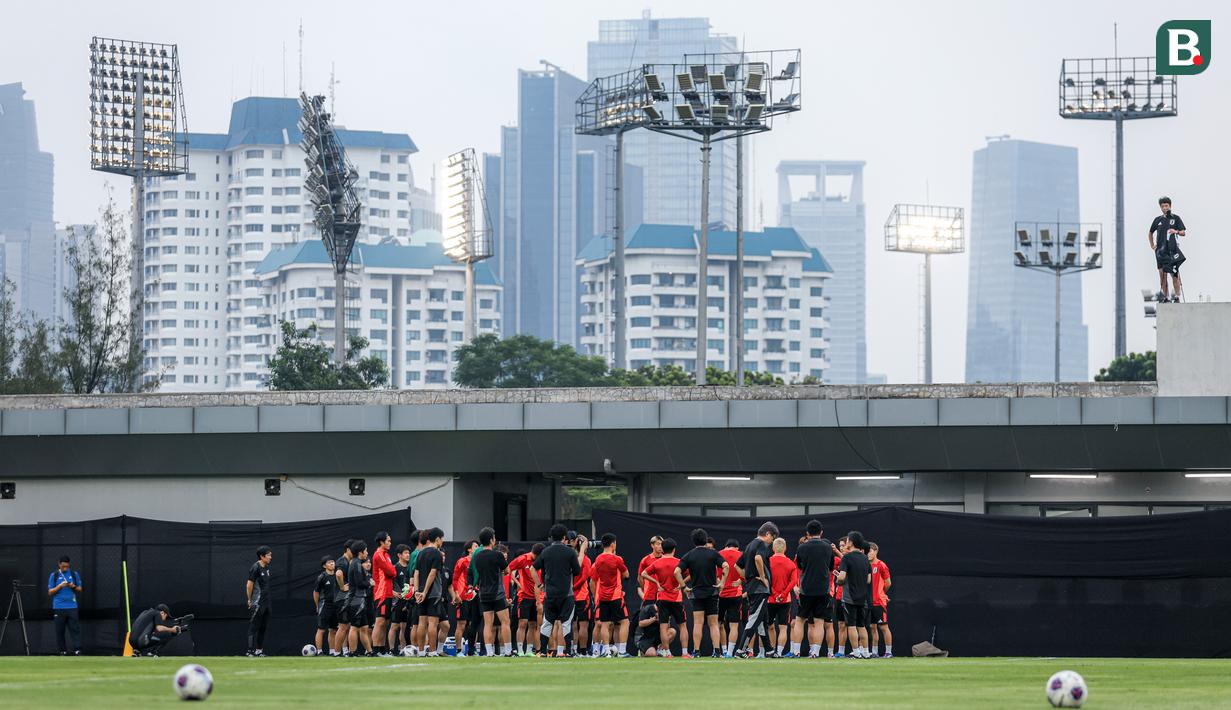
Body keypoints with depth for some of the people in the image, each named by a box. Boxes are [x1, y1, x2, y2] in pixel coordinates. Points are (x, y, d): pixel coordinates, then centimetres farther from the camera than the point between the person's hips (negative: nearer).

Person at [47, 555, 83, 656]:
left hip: (72, 607, 0)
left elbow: (80, 590, 13)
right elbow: (50, 592, 3)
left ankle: (77, 650, -14)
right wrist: (60, 586, -12)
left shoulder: (74, 574, 8)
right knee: (60, 631, 1)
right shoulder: (54, 575, 5)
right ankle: (63, 651, 6)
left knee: (75, 629, -8)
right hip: (59, 607, 0)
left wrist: (73, 586, -8)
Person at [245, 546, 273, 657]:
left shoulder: (266, 568, 12)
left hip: (266, 602, 9)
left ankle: (259, 650, 16)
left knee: (263, 627, 11)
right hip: (257, 603, -9)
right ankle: (251, 650, -5)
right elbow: (249, 585, -14)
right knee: (254, 627, -6)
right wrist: (250, 600, -8)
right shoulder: (255, 568, -13)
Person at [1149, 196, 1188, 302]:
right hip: (1161, 250, 3)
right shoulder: (1158, 220, 11)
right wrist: (1152, 245, 13)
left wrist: (1176, 231, -19)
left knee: (1174, 274, -9)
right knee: (1162, 274, 0)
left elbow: (1183, 233, 1)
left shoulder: (1175, 218, 5)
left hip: (1172, 249, -3)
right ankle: (1165, 297, 5)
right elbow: (1151, 233, 24)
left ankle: (1176, 297, -5)